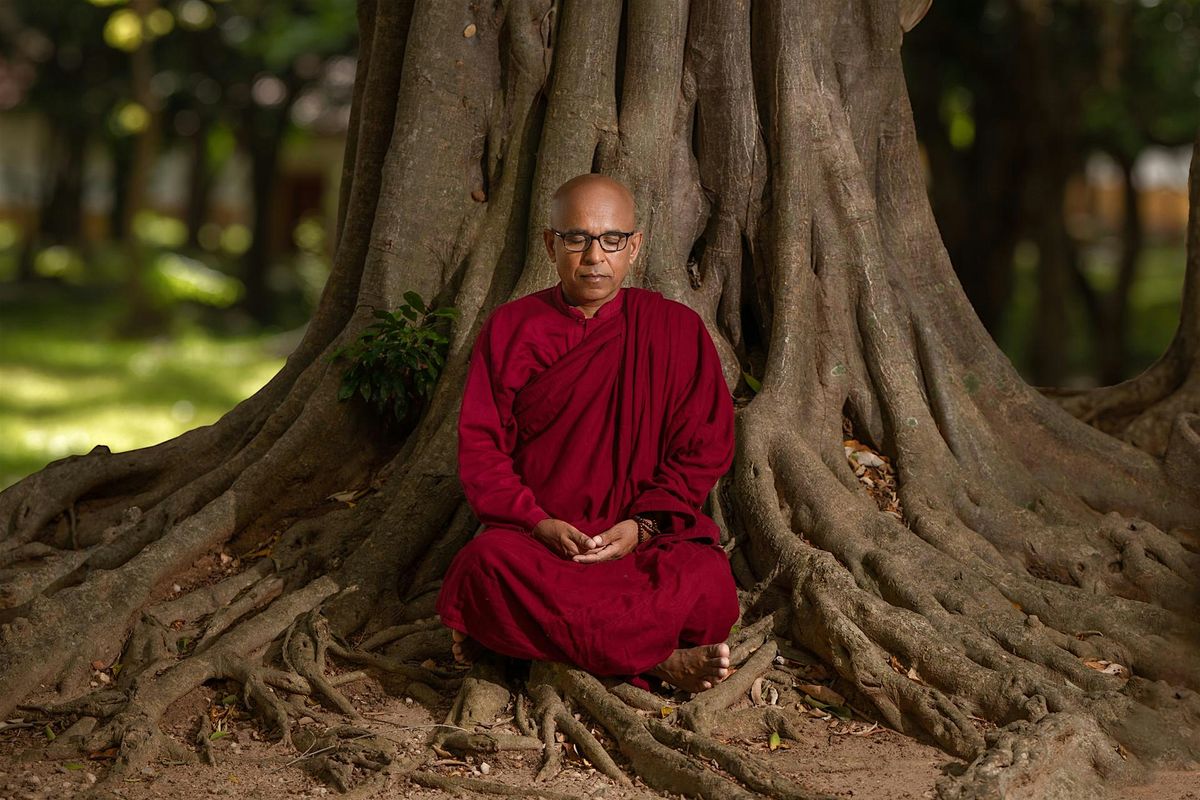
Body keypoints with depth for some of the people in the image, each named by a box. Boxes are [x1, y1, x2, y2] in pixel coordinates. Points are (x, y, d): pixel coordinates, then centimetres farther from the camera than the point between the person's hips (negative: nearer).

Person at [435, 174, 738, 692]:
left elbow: (705, 448, 6)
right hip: (536, 538, 1)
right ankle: (662, 660, -30)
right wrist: (539, 524, -14)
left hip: (647, 538, 0)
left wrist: (642, 525, -11)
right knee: (487, 565, -36)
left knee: (708, 589, -34)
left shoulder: (675, 328, 7)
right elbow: (481, 444, 3)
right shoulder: (511, 329, 7)